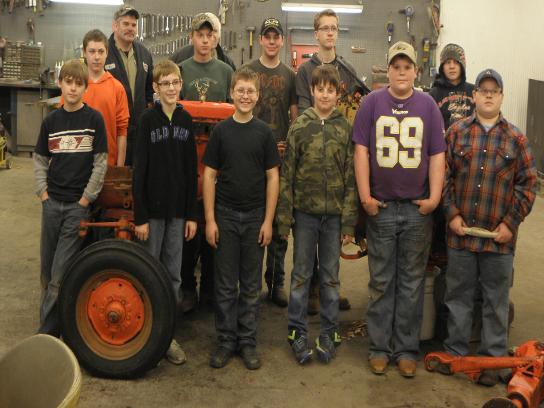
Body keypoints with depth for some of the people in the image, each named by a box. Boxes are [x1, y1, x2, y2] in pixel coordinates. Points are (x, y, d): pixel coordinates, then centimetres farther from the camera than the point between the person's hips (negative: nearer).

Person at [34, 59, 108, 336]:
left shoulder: (94, 119, -5)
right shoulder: (51, 121, 6)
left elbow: (100, 163, -6)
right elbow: (40, 160, 13)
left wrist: (86, 199, -9)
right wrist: (43, 192, 1)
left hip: (78, 204, -4)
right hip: (52, 203, 4)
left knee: (60, 274, -5)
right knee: (47, 271, 13)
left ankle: (47, 333, 2)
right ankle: (50, 320, 31)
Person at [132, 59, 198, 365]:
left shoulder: (186, 120, 6)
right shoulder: (148, 119, -4)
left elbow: (191, 170, 6)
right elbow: (140, 169, -8)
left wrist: (192, 214, 2)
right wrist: (140, 216, -12)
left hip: (178, 209, 3)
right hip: (153, 207, -3)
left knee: (173, 274, 8)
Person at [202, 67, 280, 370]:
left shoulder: (264, 132, 1)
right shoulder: (221, 131, 1)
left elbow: (272, 177, 1)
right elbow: (209, 176, 1)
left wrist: (268, 220, -5)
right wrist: (210, 219, -5)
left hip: (255, 217, 0)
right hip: (226, 216, 0)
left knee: (251, 285, 8)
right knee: (226, 285, 6)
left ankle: (248, 342, 19)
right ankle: (226, 341, 18)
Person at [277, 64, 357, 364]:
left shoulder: (345, 129, 2)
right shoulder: (299, 127, 0)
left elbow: (351, 178, 1)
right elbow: (287, 175, 0)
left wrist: (349, 221, -4)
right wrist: (284, 218, -4)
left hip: (334, 213, 1)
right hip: (305, 211, 0)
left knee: (330, 275, 10)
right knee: (301, 274, 7)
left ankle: (329, 332, 21)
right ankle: (297, 331, 18)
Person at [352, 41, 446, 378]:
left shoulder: (428, 105, 5)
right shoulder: (372, 102, 2)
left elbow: (437, 156, 4)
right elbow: (362, 151, -2)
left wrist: (434, 197, -5)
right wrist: (365, 196, -8)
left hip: (418, 210, 1)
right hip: (381, 208, -1)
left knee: (412, 282, 8)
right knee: (381, 282, 8)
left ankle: (407, 348, 20)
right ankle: (380, 347, 19)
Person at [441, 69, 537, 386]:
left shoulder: (516, 139, 2)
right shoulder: (457, 133, 3)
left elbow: (528, 184, 2)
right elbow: (444, 176, 4)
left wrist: (511, 223, -5)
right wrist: (452, 214, -4)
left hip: (499, 235, 0)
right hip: (461, 232, 1)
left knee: (496, 300, 9)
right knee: (458, 296, 12)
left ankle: (493, 359, 21)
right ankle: (456, 352, 27)